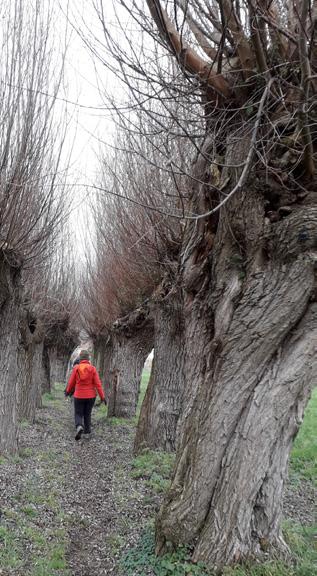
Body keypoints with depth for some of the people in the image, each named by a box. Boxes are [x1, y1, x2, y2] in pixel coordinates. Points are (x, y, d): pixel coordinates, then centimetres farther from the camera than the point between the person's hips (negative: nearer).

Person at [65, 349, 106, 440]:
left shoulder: (76, 368, -8)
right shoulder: (92, 368, -8)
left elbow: (71, 382, 1)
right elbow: (98, 384, -10)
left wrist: (67, 391, 21)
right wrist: (102, 396, -6)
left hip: (79, 396, -1)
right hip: (90, 396, 1)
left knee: (78, 414, 8)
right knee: (87, 414, 19)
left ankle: (79, 427, -20)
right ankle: (87, 433, 22)